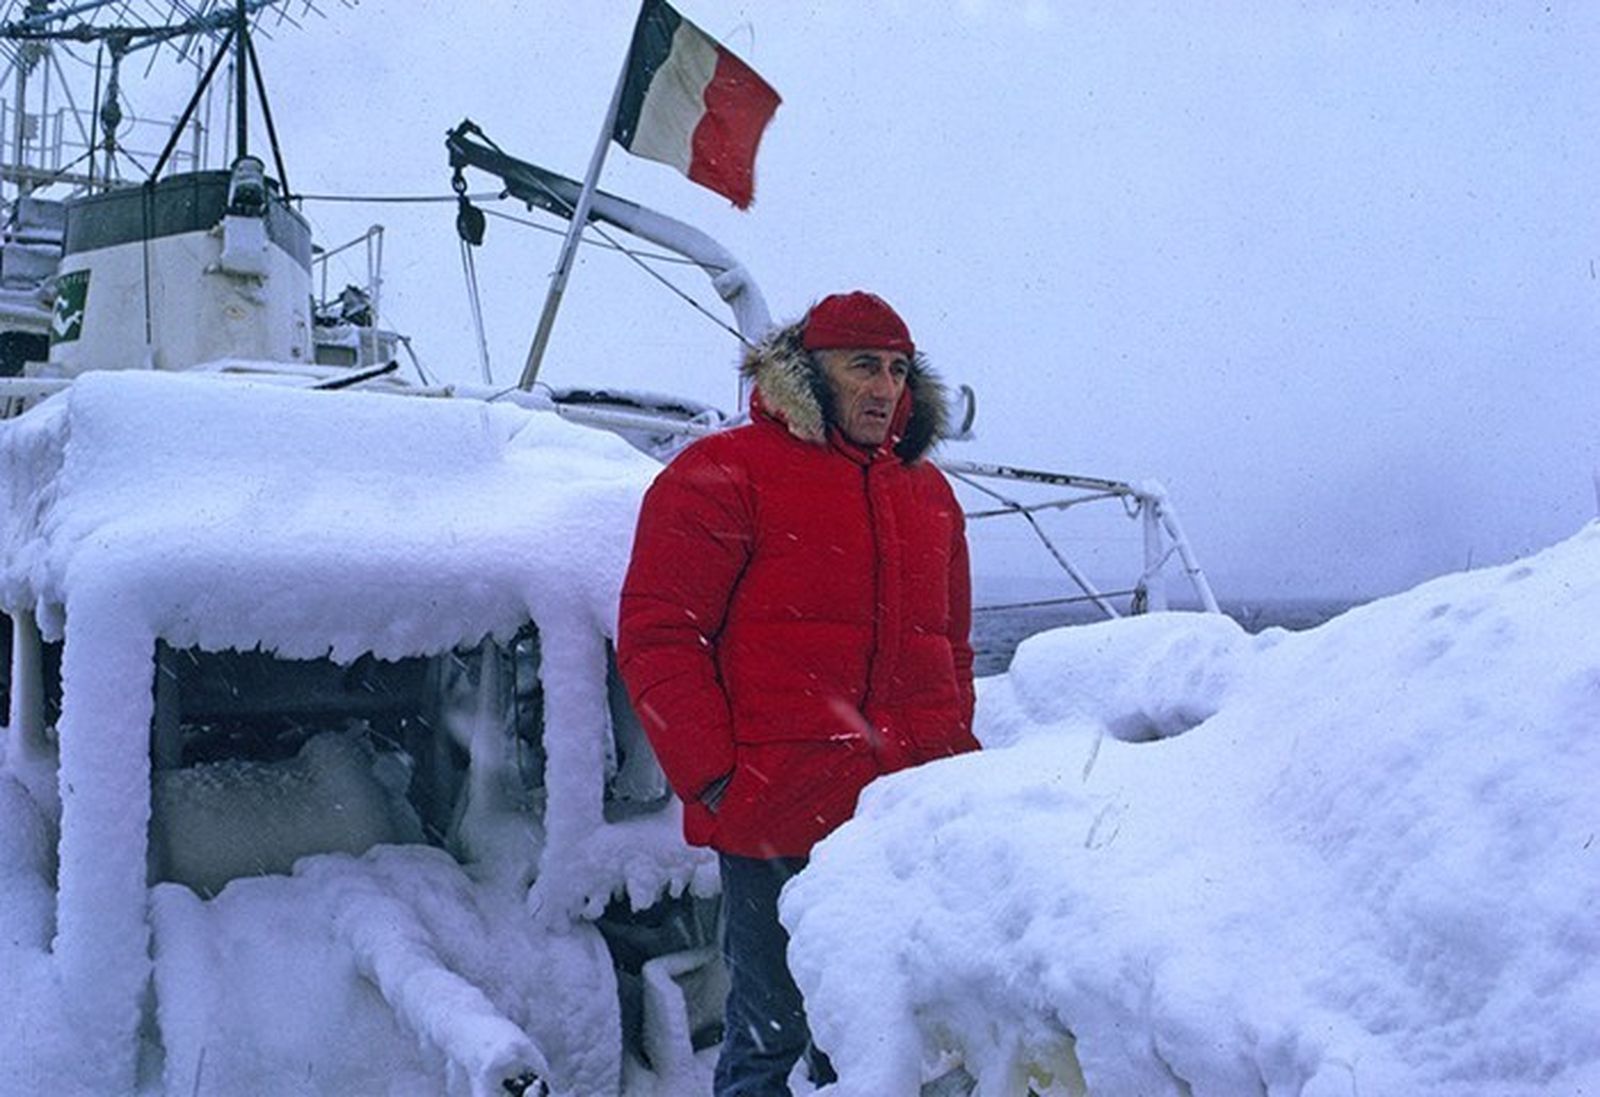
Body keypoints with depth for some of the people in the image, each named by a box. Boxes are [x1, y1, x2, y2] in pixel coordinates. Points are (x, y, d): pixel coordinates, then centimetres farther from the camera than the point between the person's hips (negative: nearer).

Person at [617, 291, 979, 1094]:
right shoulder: (723, 476, -3)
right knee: (772, 1027, 5)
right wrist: (713, 777, -11)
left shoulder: (928, 493, 18)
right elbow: (658, 635, -7)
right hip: (779, 820, -6)